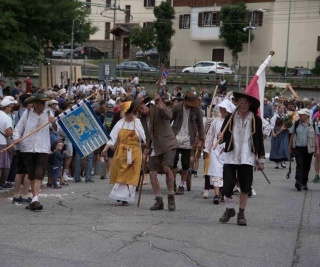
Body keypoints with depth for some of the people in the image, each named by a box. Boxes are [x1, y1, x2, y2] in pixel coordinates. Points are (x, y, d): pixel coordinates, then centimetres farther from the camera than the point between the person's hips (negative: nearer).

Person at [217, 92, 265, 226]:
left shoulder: (256, 120, 1)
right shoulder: (230, 118, 3)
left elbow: (260, 140, 5)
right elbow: (223, 136, 4)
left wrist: (261, 159, 5)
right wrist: (221, 138, -20)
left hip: (247, 158, 0)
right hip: (231, 156, 0)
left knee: (245, 187, 3)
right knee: (227, 186, -2)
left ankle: (241, 214, 18)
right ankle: (229, 209, 23)